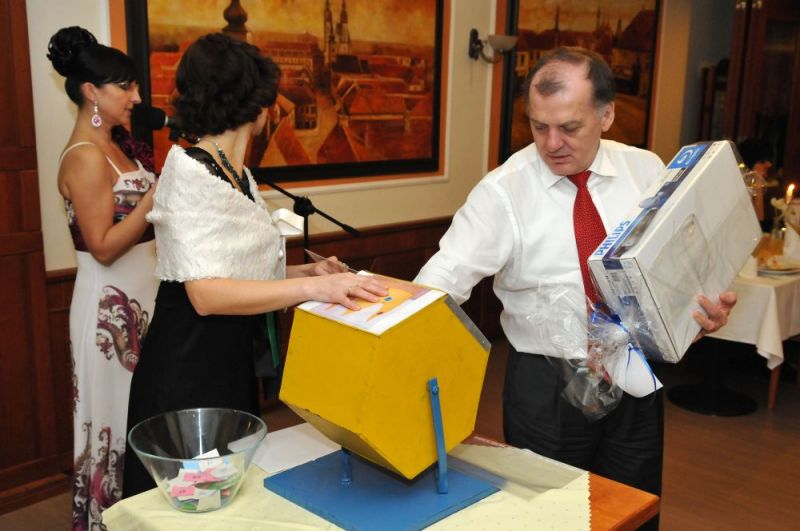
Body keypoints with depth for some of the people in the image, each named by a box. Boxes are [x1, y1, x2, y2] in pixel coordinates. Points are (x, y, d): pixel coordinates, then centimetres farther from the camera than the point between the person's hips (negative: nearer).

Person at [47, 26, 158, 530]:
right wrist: (158, 195, -21)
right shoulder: (86, 157, -17)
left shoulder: (111, 149, 11)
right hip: (112, 303, -9)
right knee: (119, 414, 2)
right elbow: (103, 247, -20)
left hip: (139, 296, 9)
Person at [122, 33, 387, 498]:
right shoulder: (189, 172, -17)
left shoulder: (241, 176, 8)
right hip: (190, 367, -8)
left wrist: (306, 272, -3)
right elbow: (205, 294, -26)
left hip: (236, 363, 8)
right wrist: (311, 288, -35)